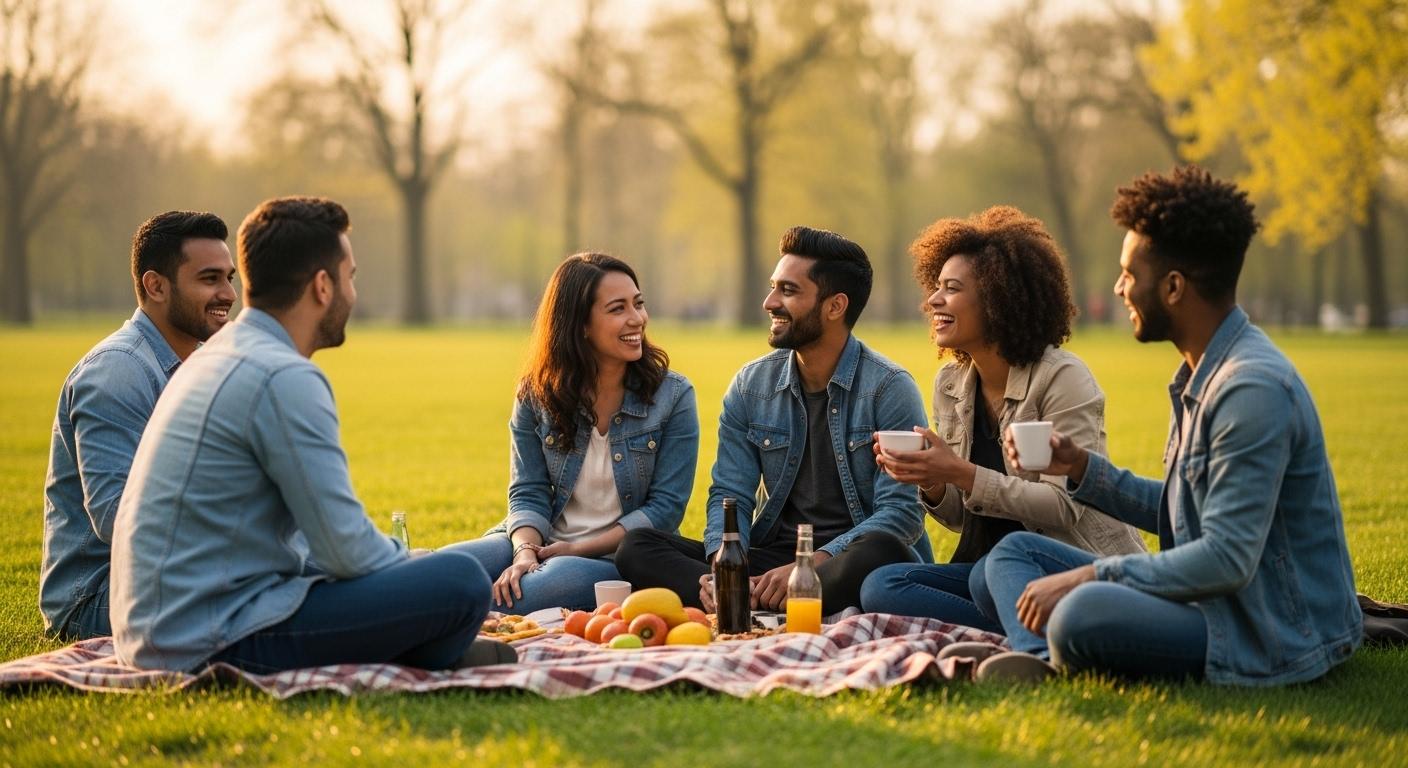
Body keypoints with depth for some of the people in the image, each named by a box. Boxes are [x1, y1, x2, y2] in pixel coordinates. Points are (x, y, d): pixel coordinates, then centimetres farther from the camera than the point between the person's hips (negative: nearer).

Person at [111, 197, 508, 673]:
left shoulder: (216, 356, 14)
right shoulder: (284, 379, -16)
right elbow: (347, 551, -17)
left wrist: (399, 559, 17)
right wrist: (412, 565, 3)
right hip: (216, 642, -10)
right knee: (459, 581, -18)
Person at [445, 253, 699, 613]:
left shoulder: (673, 395, -1)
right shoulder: (536, 395, 5)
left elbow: (665, 506, -5)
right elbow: (528, 493, 3)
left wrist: (578, 549, -13)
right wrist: (526, 552, -20)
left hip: (615, 556, -2)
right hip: (542, 543, 3)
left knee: (563, 578, -39)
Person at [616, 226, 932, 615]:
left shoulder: (889, 389, -7)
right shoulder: (751, 386, 9)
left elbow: (901, 512, -14)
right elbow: (730, 495, 7)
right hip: (774, 554, 5)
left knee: (878, 555, -40)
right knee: (638, 547, -15)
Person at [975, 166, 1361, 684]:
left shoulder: (1253, 390, -20)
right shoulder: (1202, 374, 12)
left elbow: (1227, 558, -25)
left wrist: (1087, 577, -20)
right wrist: (1082, 468, 11)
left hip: (1270, 638, -11)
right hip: (1215, 602, 11)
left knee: (1081, 614, -38)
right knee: (1014, 552, 10)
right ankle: (1045, 666, -18)